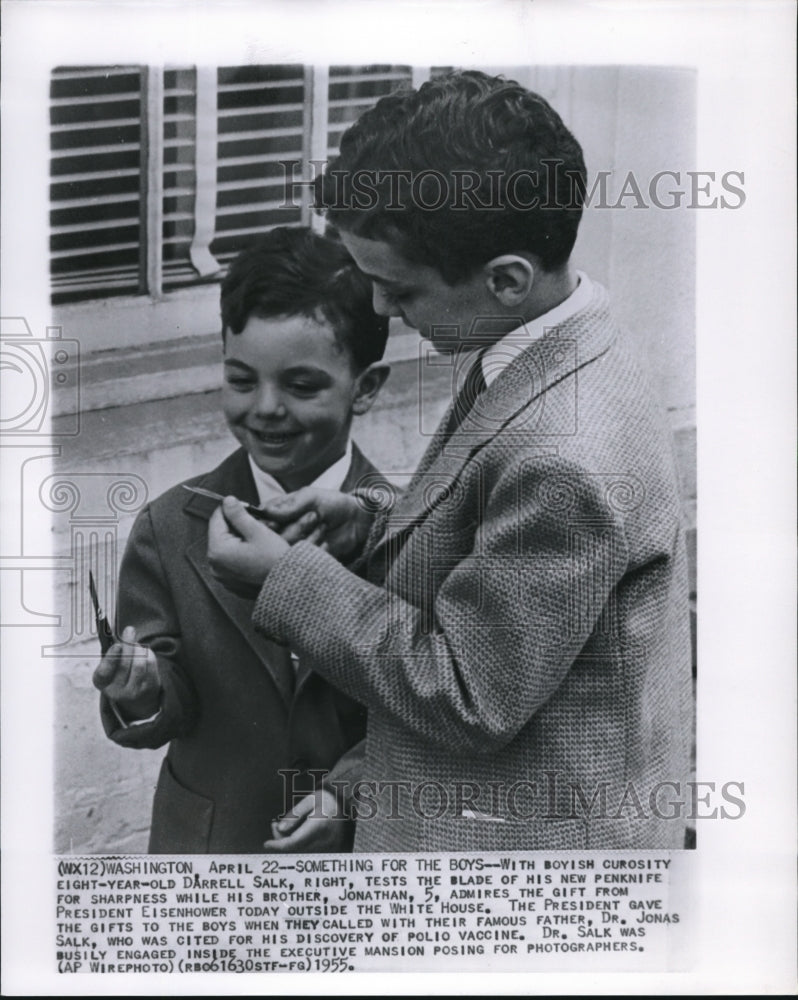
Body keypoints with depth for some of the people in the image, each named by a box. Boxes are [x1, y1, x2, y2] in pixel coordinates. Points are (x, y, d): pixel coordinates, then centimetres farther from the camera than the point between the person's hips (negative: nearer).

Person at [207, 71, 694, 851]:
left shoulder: (569, 462, -32)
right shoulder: (541, 357, -2)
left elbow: (466, 697, -24)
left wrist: (286, 577, -17)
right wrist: (361, 526, -3)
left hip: (526, 841, -9)